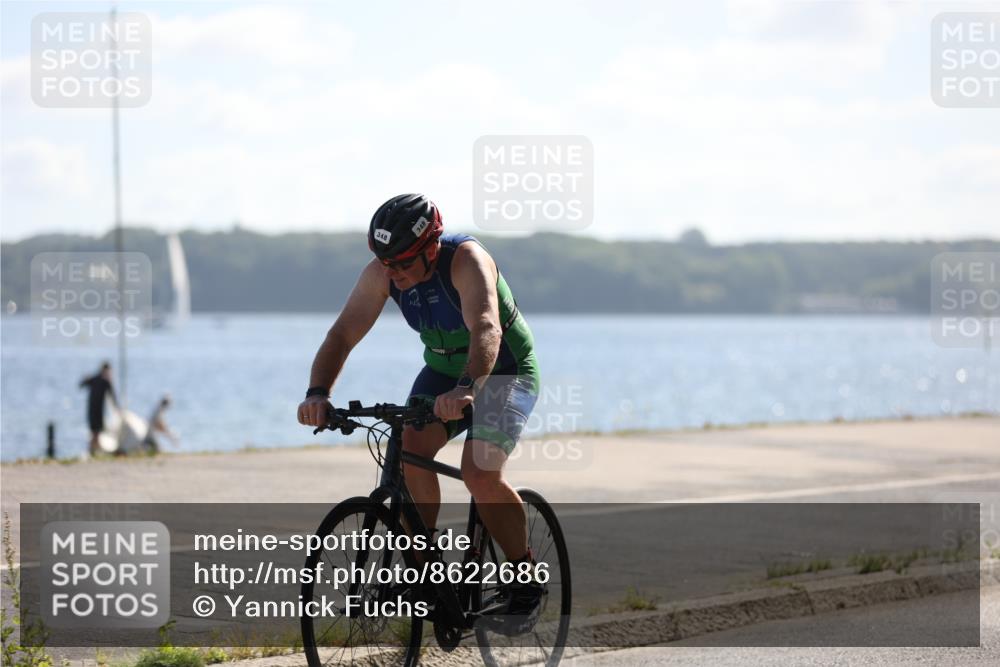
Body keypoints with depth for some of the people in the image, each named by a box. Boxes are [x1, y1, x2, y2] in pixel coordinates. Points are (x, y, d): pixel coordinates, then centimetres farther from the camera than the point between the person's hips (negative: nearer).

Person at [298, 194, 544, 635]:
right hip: (443, 370, 5)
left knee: (480, 473, -25)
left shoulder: (466, 259, -32)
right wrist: (318, 392, -37)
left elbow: (486, 329, -46)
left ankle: (527, 581, -4)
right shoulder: (380, 274, -16)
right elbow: (343, 334, -19)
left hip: (504, 371, -5)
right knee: (410, 448, -23)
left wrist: (466, 389, -64)